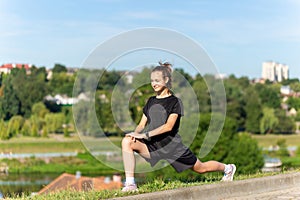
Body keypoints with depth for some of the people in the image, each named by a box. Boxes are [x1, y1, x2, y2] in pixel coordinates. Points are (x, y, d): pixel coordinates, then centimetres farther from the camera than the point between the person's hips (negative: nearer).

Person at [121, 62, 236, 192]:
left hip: (171, 144, -4)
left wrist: (145, 134, -27)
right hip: (152, 144, 4)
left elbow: (169, 126, -20)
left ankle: (227, 168, 43)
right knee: (126, 142, -22)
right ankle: (130, 183, -25)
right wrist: (136, 133, -15)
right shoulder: (151, 101, 10)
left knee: (200, 168, 11)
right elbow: (142, 124, 9)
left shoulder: (175, 102, -8)